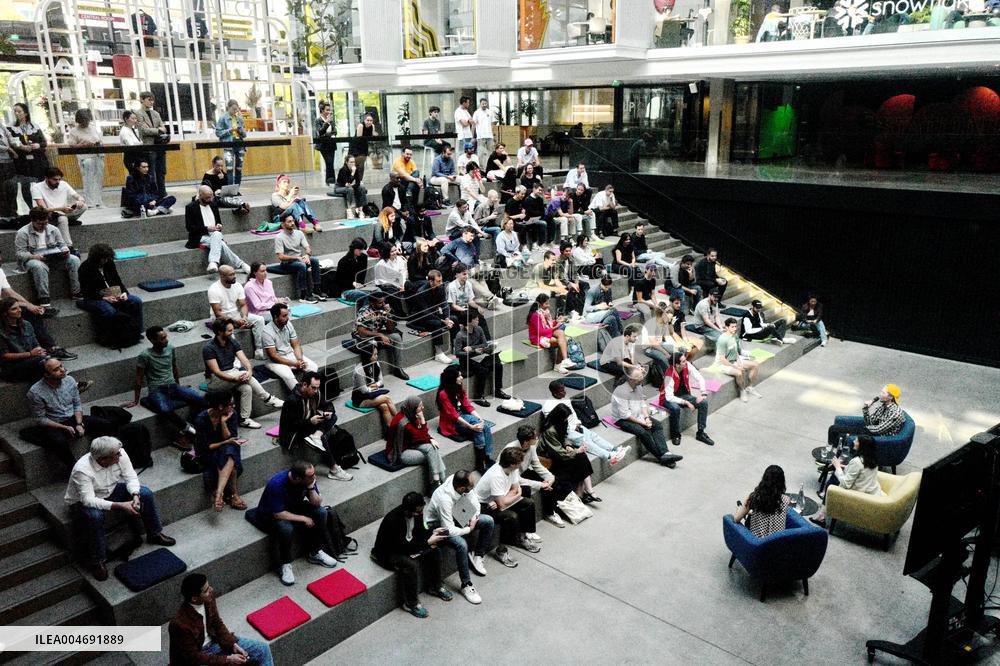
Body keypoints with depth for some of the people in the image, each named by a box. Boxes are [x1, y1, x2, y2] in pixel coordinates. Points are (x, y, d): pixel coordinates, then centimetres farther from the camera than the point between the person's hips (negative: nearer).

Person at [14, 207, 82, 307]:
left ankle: (76, 292, -20)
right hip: (32, 260, -4)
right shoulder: (22, 233, -5)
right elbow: (20, 253, -8)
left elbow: (62, 245, 13)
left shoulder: (53, 229, 9)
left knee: (74, 259, -20)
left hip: (54, 258, 4)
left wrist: (65, 251, -12)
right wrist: (33, 256, -28)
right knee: (39, 266, -41)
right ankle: (44, 299, -38)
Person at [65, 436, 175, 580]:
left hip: (111, 491, 6)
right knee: (94, 516, -38)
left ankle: (155, 534, 9)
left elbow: (131, 477, -11)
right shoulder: (82, 470, -36)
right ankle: (96, 561, -19)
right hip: (83, 502, -5)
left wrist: (135, 495, -30)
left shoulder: (120, 454, -22)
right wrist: (120, 506, -44)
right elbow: (89, 500, -39)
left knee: (145, 493, -9)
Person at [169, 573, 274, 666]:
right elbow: (194, 656, -22)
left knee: (262, 649, 2)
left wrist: (234, 645, -7)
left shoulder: (208, 598, -14)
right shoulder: (180, 624, -33)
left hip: (213, 641, 7)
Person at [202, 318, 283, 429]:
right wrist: (235, 379, -38)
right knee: (244, 374, -29)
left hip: (232, 373, 6)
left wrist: (250, 371, -35)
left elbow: (244, 359, -11)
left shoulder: (233, 342, -1)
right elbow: (216, 372, -24)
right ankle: (267, 399, -18)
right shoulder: (208, 348, -18)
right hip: (215, 380, -6)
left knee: (247, 388, -27)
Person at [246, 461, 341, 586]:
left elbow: (317, 504, -14)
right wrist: (303, 519, -24)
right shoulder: (277, 484, -35)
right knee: (286, 528, -36)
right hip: (271, 515, -6)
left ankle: (315, 553, 4)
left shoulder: (309, 478, -19)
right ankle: (284, 564, -11)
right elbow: (278, 514, -32)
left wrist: (310, 487, -31)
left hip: (293, 507, 6)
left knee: (321, 512, -15)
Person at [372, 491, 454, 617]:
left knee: (434, 551, -6)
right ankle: (411, 604, -12)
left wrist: (433, 533, -16)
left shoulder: (416, 512, -13)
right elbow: (403, 546, -31)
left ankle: (434, 587, 15)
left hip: (407, 543, 8)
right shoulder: (394, 520, -35)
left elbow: (419, 531, 4)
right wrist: (428, 542, -30)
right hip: (388, 552, -8)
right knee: (411, 564, -31)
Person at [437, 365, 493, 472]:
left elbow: (468, 406, 3)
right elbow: (453, 415, -23)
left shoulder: (460, 389, 4)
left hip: (463, 416, 7)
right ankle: (480, 463, -24)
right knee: (478, 428, -30)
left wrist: (480, 418, -13)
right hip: (452, 424, -7)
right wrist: (471, 426, -29)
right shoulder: (443, 394, -19)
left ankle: (489, 459, -20)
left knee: (486, 427, -20)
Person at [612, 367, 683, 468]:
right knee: (643, 431, -29)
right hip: (622, 420, -8)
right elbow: (625, 415, -24)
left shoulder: (638, 387, 3)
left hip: (638, 416, 8)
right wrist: (642, 422, -20)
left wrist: (646, 418, -9)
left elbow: (643, 404, 9)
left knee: (657, 425, -11)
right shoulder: (621, 391, -23)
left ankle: (665, 453, -23)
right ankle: (661, 457, -19)